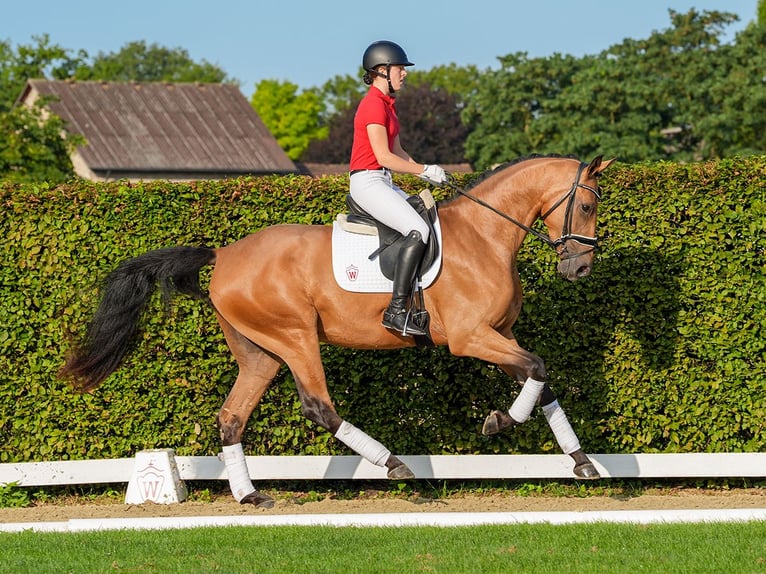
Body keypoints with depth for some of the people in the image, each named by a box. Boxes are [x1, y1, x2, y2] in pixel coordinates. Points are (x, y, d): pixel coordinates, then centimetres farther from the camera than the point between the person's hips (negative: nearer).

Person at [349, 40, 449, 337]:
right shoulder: (374, 105, -15)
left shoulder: (386, 103, 16)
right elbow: (384, 157, -19)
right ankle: (396, 310, -29)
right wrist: (425, 170, -11)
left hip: (383, 183, 11)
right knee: (418, 231, -25)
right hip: (368, 181, -11)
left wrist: (425, 172, 7)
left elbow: (397, 151, 20)